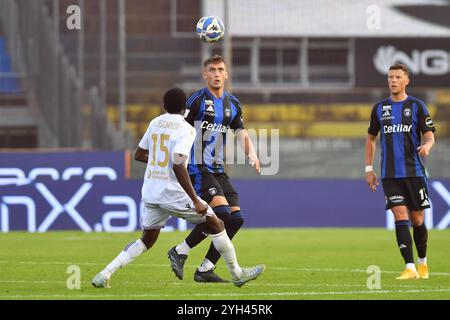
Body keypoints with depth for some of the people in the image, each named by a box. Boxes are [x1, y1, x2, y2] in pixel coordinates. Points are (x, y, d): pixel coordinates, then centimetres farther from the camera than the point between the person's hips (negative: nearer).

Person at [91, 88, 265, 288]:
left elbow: (139, 155, 20)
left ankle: (104, 275, 3)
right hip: (173, 194, -6)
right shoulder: (185, 129, -11)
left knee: (147, 240, 18)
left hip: (150, 192, 6)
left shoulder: (155, 123, 9)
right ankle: (237, 274, 16)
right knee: (216, 225, 10)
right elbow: (178, 167, -22)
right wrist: (195, 201, -20)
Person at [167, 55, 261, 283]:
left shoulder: (232, 104, 13)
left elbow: (242, 134, 11)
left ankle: (205, 270, 5)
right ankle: (180, 252, -9)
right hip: (197, 168, -8)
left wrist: (251, 153, -9)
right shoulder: (197, 100, -7)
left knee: (235, 218, -1)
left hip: (217, 170, 8)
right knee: (220, 211, -23)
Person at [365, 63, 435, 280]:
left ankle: (422, 262, 27)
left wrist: (426, 146, -25)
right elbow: (371, 138, 18)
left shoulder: (416, 106, 1)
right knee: (400, 216, -11)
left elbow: (430, 136, -1)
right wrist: (369, 169, 12)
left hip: (414, 172, -1)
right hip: (390, 174, 1)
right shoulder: (379, 108, 9)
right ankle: (410, 268, -15)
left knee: (417, 220, 4)